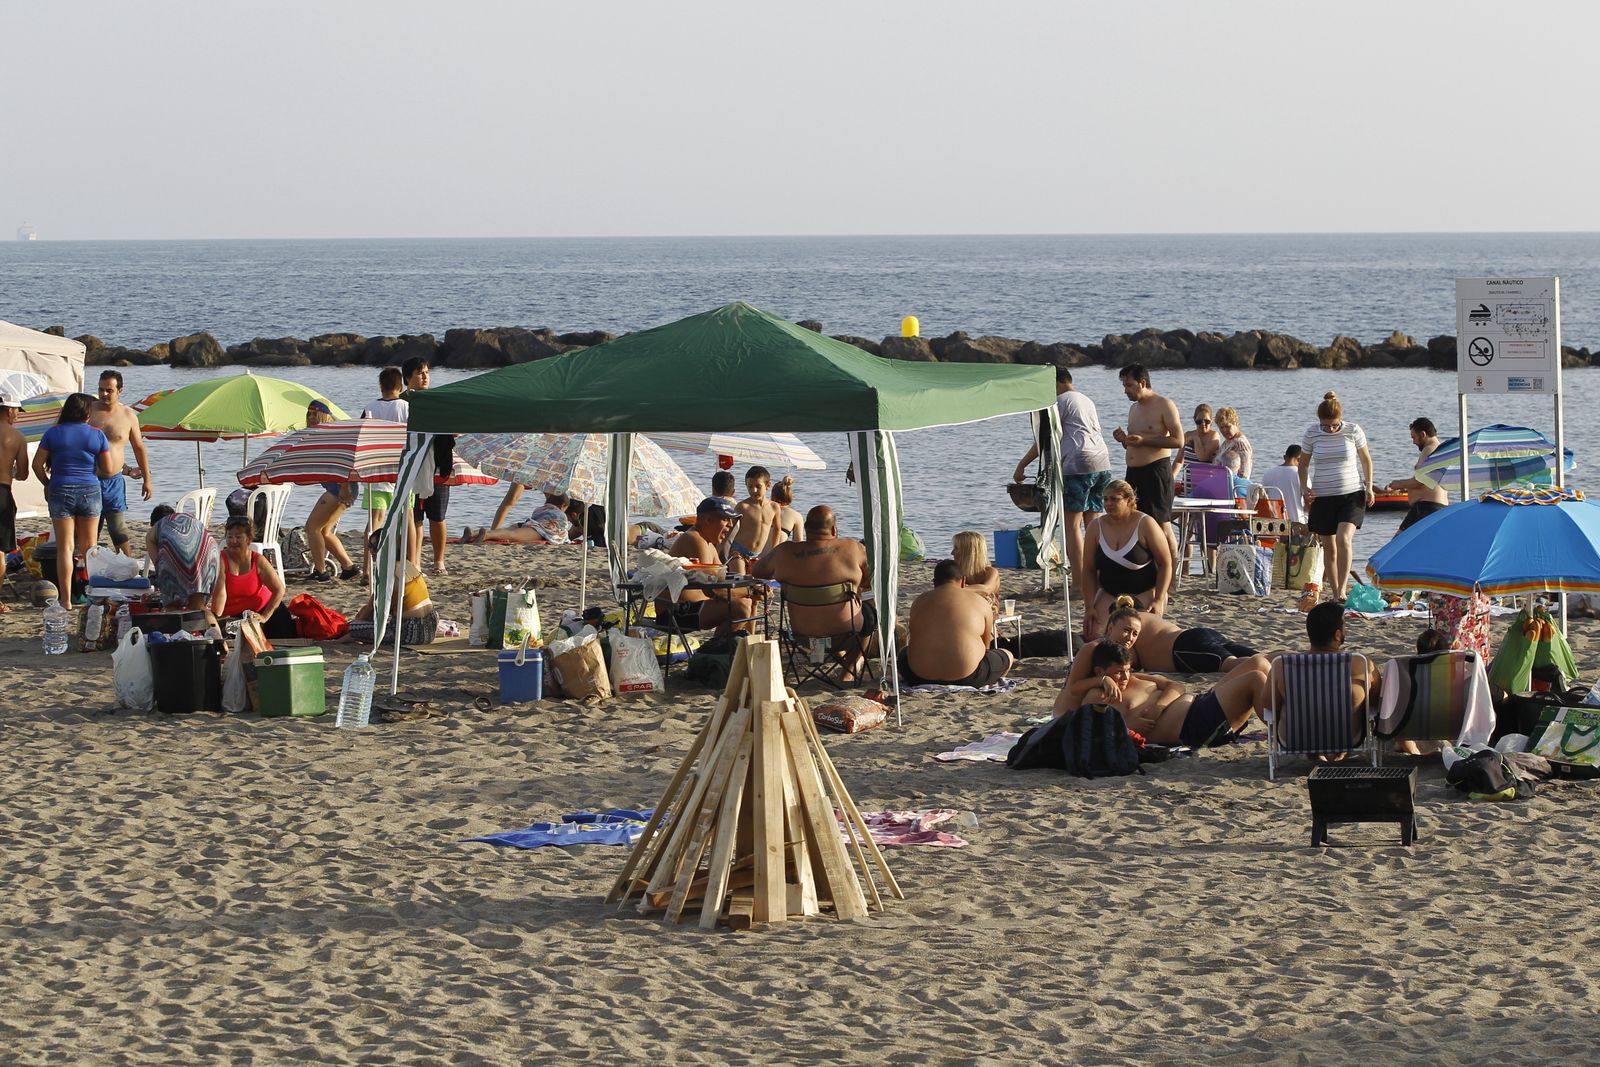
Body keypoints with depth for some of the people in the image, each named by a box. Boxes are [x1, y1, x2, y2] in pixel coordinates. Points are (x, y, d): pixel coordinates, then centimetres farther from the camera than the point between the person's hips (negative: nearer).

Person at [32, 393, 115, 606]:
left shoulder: (53, 433, -2)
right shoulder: (97, 435, -2)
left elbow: (37, 464, -2)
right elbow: (108, 470, -1)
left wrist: (47, 484, 13)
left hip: (60, 491, -1)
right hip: (90, 491, 1)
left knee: (65, 548, 2)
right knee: (89, 547, 13)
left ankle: (66, 600, -2)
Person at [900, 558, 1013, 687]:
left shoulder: (918, 602, 9)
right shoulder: (981, 603, 2)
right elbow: (986, 646, 15)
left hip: (920, 677, 2)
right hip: (966, 677, -2)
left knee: (904, 653, 36)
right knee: (1007, 656, 23)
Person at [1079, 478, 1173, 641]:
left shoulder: (1145, 525, -14)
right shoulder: (1096, 527, -4)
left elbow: (1165, 563, -10)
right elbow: (1089, 570, 0)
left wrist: (1158, 600, -17)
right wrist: (1089, 607, -5)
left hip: (1144, 593, -3)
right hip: (1109, 595, 3)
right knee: (1092, 636, -17)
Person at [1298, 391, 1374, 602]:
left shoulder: (1353, 431, -4)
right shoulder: (1312, 433, -2)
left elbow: (1366, 459, 9)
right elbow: (1303, 463, 11)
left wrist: (1369, 487, 1)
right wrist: (1304, 487, -4)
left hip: (1352, 494, -2)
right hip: (1322, 496, 2)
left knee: (1344, 539, -21)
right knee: (1329, 547, 5)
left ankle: (1342, 589, -23)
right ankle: (1333, 591, 16)